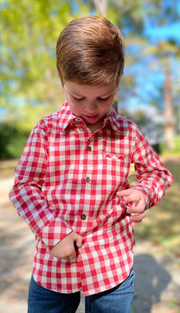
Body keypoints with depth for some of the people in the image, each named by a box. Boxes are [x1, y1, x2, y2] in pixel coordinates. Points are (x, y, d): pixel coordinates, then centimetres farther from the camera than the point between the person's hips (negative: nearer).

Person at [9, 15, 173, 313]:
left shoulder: (127, 133, -5)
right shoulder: (46, 131, -9)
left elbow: (158, 173, 9)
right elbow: (24, 187, -5)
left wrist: (144, 192, -13)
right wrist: (54, 233, -15)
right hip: (53, 266, 0)